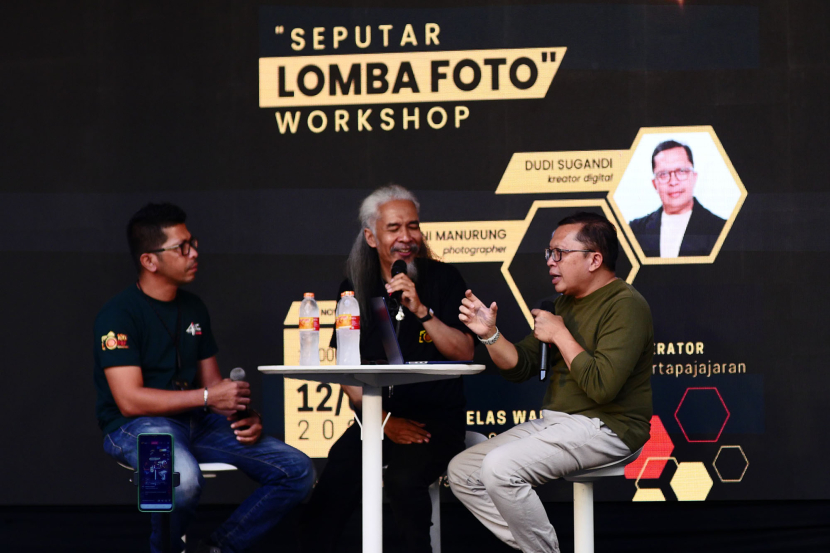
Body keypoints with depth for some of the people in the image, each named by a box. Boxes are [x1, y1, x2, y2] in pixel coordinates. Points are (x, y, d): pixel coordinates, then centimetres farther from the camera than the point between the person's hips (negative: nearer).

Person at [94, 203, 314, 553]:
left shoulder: (194, 309, 15)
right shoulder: (119, 314, -8)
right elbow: (130, 400, -17)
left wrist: (245, 415, -2)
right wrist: (208, 397, -18)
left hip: (196, 421, 7)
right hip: (137, 426, -7)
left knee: (298, 470, -8)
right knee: (182, 479, -41)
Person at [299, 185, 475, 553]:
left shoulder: (443, 280, 4)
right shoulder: (355, 288, 11)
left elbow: (465, 353, -5)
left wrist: (421, 310, -17)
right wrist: (384, 421, -6)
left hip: (437, 419, -3)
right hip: (376, 418, 3)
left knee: (403, 478, -33)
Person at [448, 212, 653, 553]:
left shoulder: (625, 305, -13)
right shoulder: (567, 303, 16)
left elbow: (602, 386, -25)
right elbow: (520, 367, 14)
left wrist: (560, 335, -14)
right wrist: (489, 334, -4)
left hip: (604, 427, -10)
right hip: (554, 422, 10)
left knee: (500, 467, -28)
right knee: (461, 471, 1)